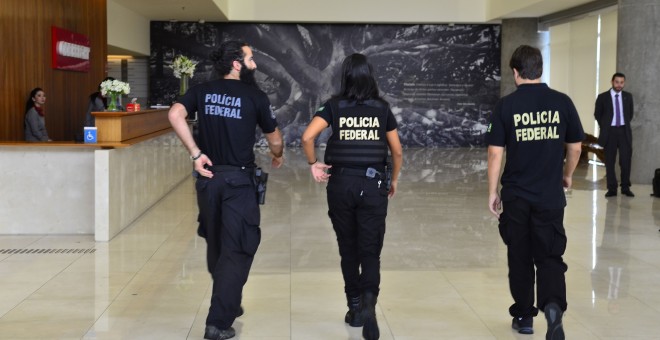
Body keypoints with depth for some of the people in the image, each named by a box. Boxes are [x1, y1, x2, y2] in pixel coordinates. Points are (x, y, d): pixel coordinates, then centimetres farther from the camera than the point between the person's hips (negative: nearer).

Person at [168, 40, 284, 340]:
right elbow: (275, 141, 5)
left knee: (216, 245, 19)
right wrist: (278, 157, 27)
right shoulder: (255, 96, -4)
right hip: (239, 179, -4)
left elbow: (175, 115, -13)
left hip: (208, 177, 4)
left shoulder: (202, 91, 5)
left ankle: (227, 303, 34)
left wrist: (196, 154, -8)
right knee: (236, 250, -1)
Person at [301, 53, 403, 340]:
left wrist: (313, 164, 2)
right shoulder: (382, 107, 4)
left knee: (348, 249, 14)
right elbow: (397, 151, 9)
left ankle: (354, 308, 21)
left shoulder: (334, 106, 0)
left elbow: (307, 136, -14)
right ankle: (368, 302, -23)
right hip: (372, 184, 0)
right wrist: (394, 180, 23)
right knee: (370, 251, 2)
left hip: (341, 183, 0)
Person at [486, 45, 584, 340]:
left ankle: (524, 316, 24)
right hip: (551, 195, 1)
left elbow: (496, 152, -7)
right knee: (550, 257, 6)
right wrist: (567, 175, 24)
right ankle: (553, 305, -19)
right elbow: (575, 146, 5)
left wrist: (492, 192, 3)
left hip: (516, 195, 0)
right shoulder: (562, 102, -2)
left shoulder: (506, 105, -7)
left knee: (520, 258, 14)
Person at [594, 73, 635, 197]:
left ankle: (625, 187, 11)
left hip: (624, 131, 2)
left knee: (626, 160, 0)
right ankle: (612, 189, 7)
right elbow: (597, 114, 7)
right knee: (610, 161, 2)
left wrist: (626, 124, 13)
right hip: (610, 132, -2)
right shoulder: (603, 97, -2)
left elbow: (631, 112, 19)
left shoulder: (628, 96, 6)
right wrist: (605, 127, 7)